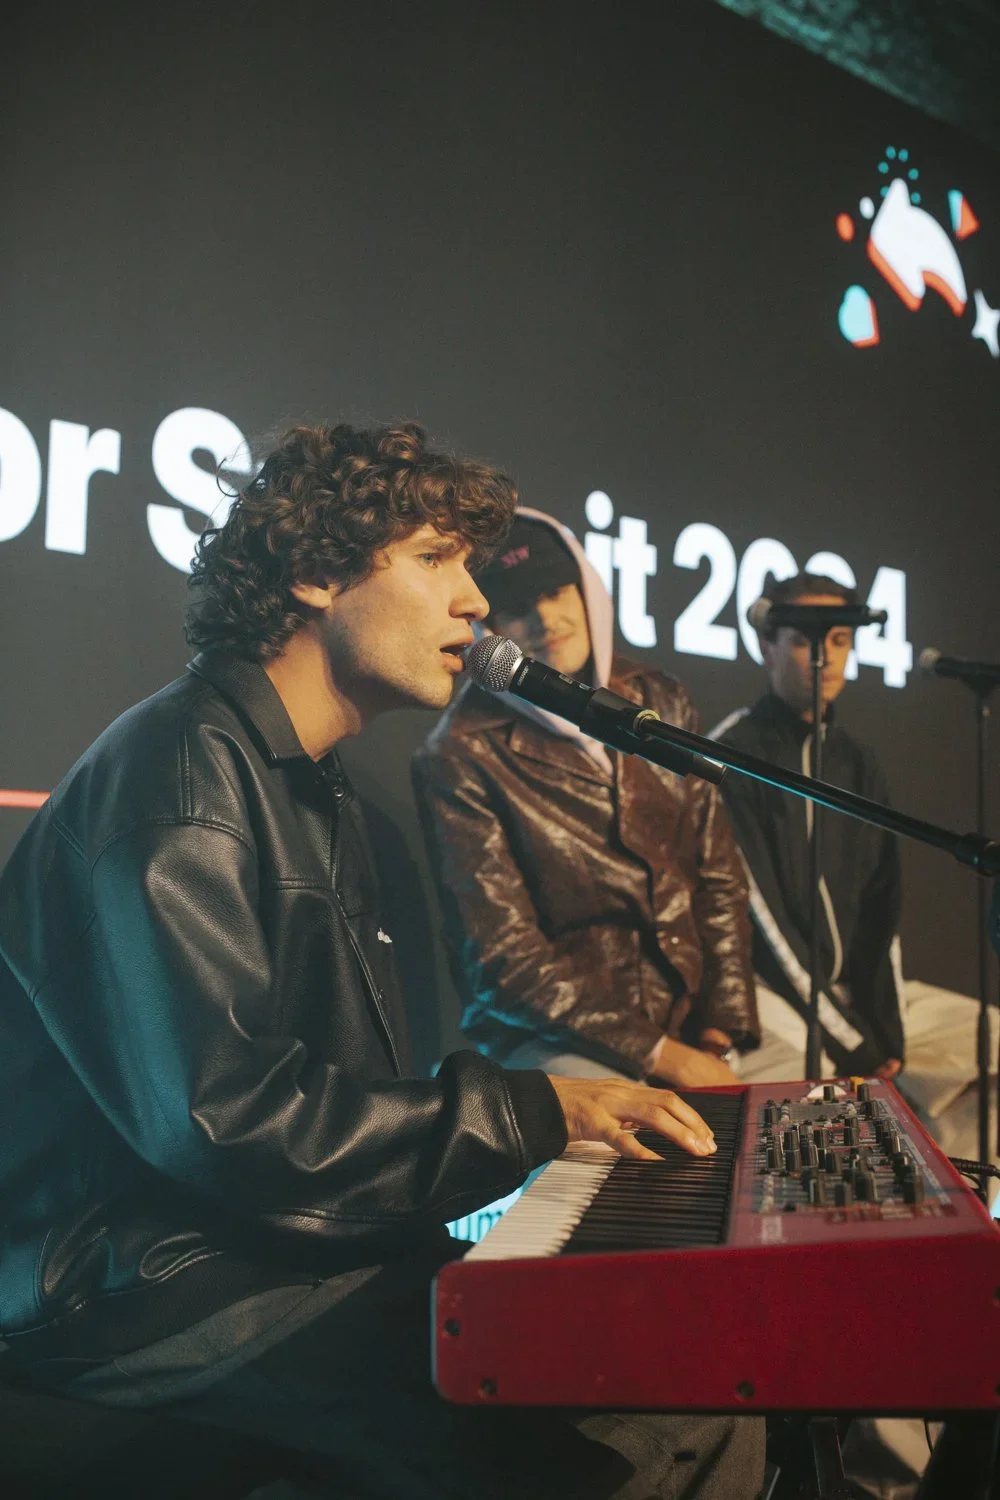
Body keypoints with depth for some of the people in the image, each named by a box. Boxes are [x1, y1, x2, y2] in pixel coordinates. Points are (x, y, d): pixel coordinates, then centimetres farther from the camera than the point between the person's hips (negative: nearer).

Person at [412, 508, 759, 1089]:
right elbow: (506, 955, -11)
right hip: (554, 1039, -6)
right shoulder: (461, 758, -10)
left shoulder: (660, 701, 7)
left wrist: (718, 1035, -1)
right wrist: (663, 1056, -14)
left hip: (691, 1019, 6)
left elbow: (719, 878, 10)